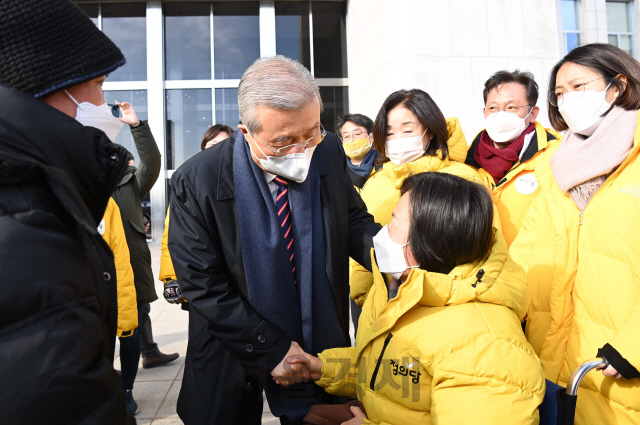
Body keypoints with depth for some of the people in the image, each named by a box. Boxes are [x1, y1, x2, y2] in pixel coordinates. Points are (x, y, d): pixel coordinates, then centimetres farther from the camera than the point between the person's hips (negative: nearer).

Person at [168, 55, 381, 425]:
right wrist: (270, 348, -18)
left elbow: (353, 219, 0)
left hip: (320, 344, 3)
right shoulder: (196, 182, -20)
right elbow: (204, 284, -17)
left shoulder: (329, 152, -10)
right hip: (235, 354, -2)